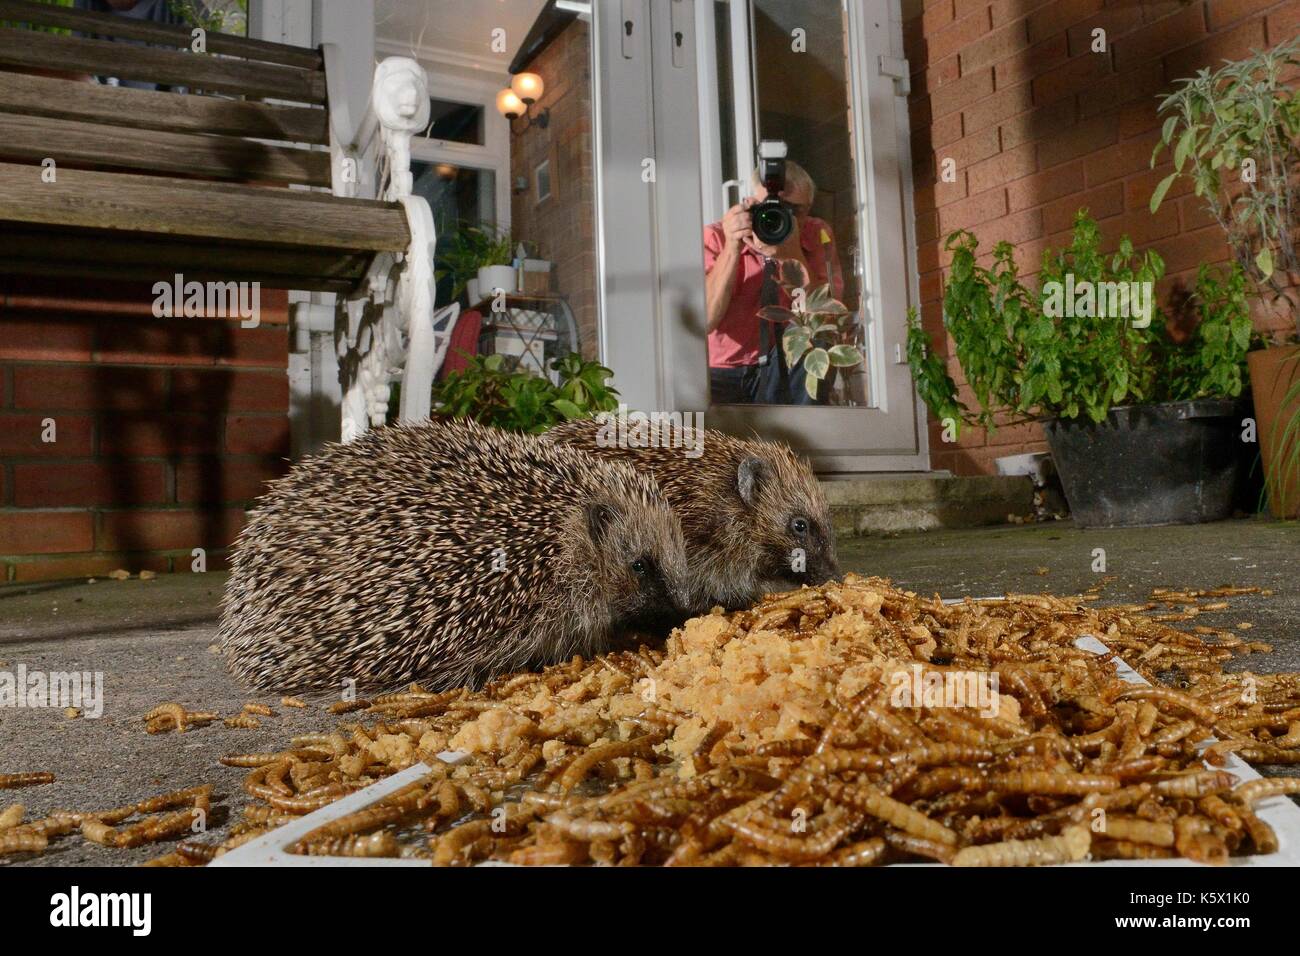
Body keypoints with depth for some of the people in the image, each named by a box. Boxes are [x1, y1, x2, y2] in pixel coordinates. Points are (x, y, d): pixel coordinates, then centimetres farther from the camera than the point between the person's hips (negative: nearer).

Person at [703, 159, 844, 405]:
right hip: (719, 375, -2)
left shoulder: (817, 235, -3)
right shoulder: (715, 237, -8)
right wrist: (732, 249, -27)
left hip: (783, 373, 2)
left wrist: (792, 255, -26)